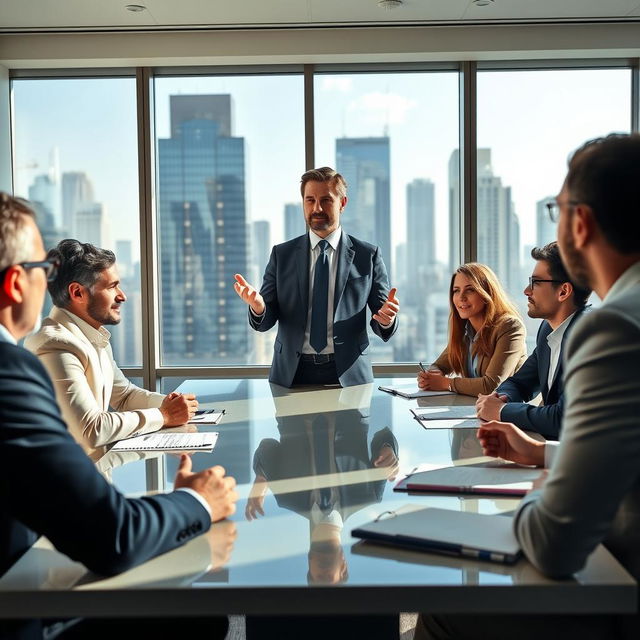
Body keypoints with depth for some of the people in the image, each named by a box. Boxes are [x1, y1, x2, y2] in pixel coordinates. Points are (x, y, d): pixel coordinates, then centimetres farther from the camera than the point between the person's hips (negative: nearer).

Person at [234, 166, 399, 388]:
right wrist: (258, 307, -19)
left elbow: (381, 324, 3)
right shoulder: (282, 254, 6)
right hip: (292, 374, 1)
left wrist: (386, 320, -20)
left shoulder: (368, 255, 2)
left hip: (349, 375, -1)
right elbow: (266, 322, 3)